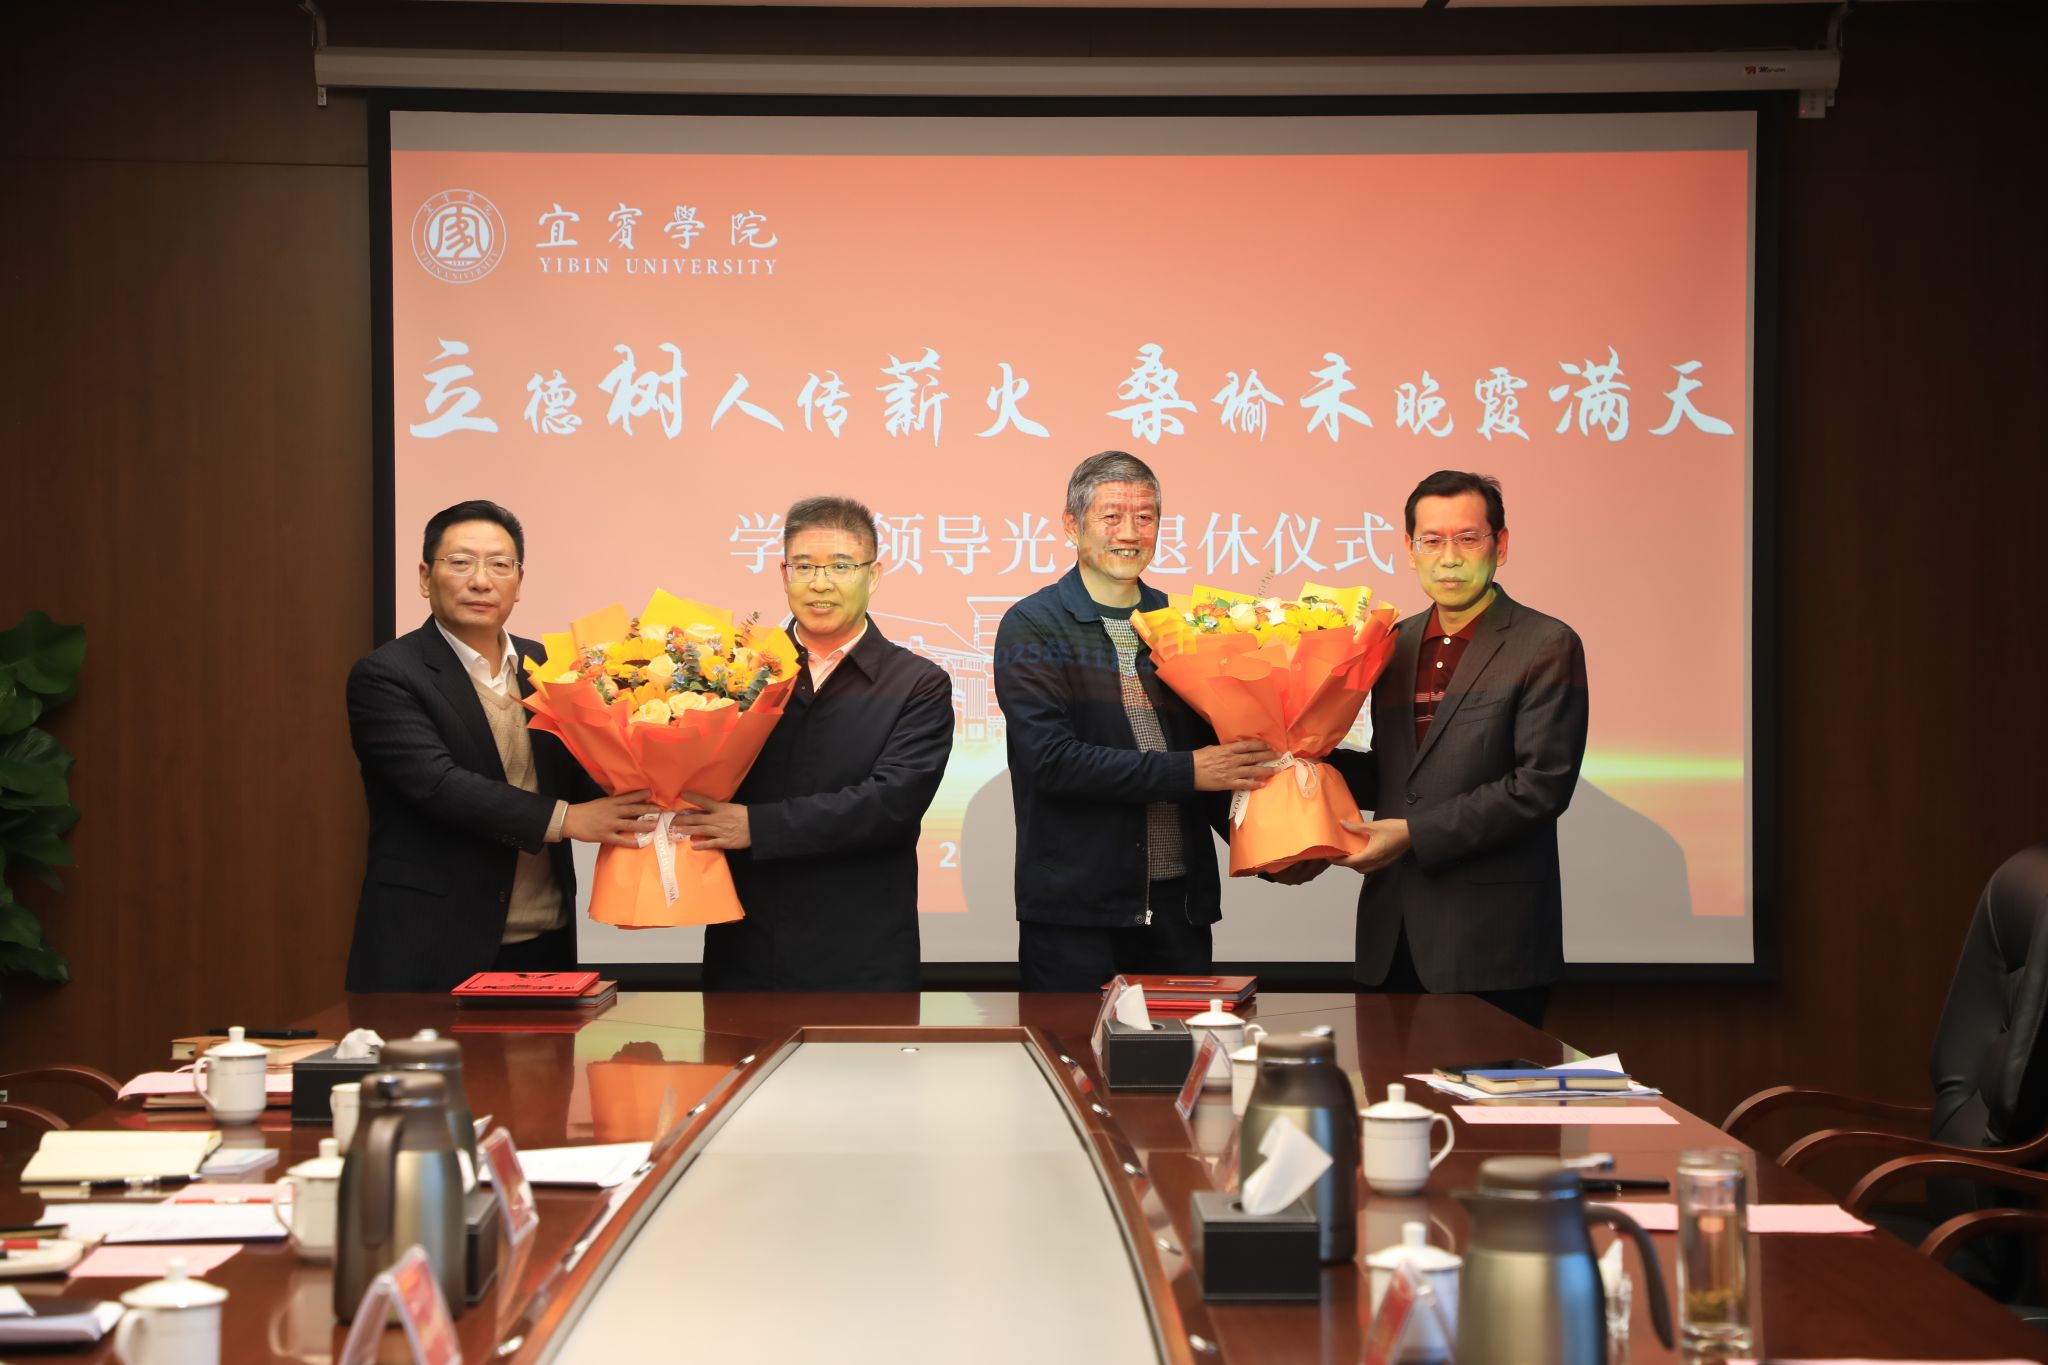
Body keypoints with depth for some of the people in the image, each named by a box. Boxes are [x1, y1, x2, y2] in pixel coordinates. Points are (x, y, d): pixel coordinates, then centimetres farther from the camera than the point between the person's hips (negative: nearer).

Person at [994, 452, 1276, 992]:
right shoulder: (1032, 628, -3)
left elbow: (1214, 749, 13)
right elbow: (1051, 759, -15)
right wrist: (1185, 771, -17)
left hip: (1180, 902, 4)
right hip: (1075, 912, -4)